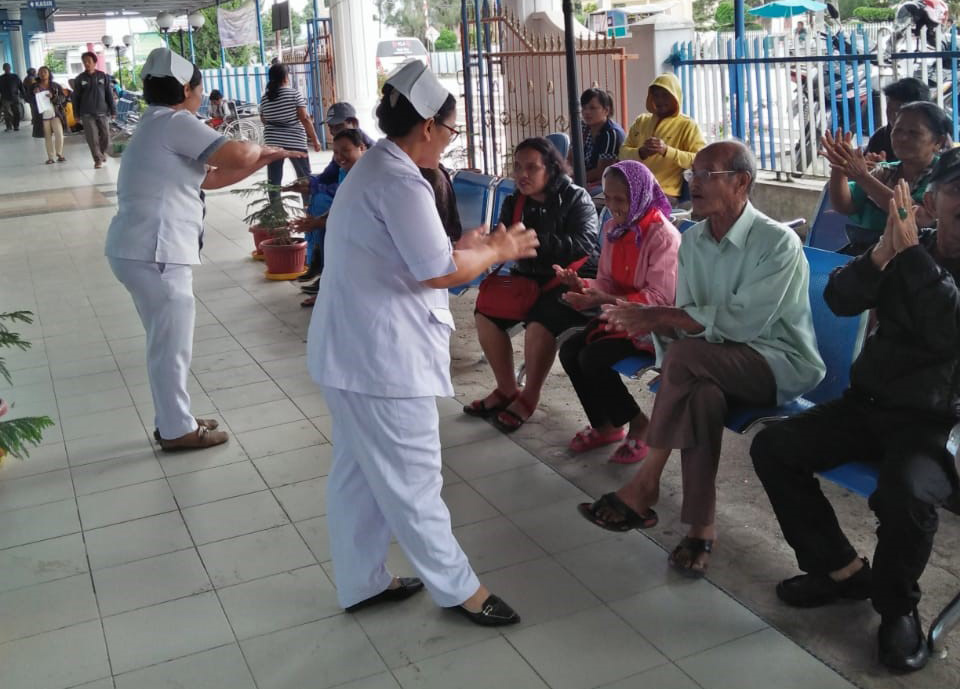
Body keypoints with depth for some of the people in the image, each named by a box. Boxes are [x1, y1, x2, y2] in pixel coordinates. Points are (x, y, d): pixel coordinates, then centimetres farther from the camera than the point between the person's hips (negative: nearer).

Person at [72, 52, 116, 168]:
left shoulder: (103, 76, 2)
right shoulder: (80, 79, 2)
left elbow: (109, 95, 4)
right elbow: (75, 97, 5)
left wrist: (113, 111, 2)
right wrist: (77, 114, 3)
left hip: (102, 112, 1)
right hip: (87, 114, -1)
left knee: (105, 136, 3)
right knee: (92, 138, -5)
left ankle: (102, 152, 29)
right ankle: (98, 159, 4)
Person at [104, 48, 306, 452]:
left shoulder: (158, 128, 21)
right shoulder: (174, 122, -11)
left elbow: (210, 178, 24)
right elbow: (237, 155, -19)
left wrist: (265, 160, 23)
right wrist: (258, 150, 5)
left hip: (141, 250, 10)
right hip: (154, 253, -10)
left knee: (165, 342, 19)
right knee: (171, 345, 1)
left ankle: (173, 420, 30)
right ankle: (177, 430, 12)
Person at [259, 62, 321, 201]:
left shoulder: (265, 98, 5)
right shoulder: (295, 94, -7)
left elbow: (263, 120, 16)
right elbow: (304, 118, -10)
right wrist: (315, 139, -5)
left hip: (272, 142, 3)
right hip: (295, 142, -3)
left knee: (274, 179, 4)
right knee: (305, 177, 9)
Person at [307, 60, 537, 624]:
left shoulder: (372, 170, 15)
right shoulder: (400, 181, -19)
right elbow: (440, 271, -21)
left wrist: (466, 247, 15)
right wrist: (497, 252, -6)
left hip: (350, 349, 11)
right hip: (384, 356, -11)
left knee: (359, 471, 18)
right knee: (411, 480, 2)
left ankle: (362, 581, 30)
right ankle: (457, 588, 16)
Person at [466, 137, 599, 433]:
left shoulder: (576, 198, -11)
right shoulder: (514, 202, 7)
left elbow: (584, 244, -24)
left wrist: (535, 242, -32)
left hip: (572, 278, -7)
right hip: (529, 277, 7)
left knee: (540, 319, -32)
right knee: (486, 311, -9)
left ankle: (529, 397, -12)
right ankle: (506, 389, 4)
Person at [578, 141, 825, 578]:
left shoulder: (778, 242, -15)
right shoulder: (692, 240, 6)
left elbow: (741, 322, -25)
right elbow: (687, 319, 6)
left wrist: (659, 317, -25)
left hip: (781, 362, -5)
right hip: (720, 364, 5)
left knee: (685, 354, -32)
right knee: (702, 392, -32)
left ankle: (646, 484, -19)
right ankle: (701, 527, -26)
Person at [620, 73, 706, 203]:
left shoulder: (688, 125, 2)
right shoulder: (641, 121, 19)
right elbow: (623, 153, 12)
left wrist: (667, 151, -20)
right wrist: (640, 152, -10)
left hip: (665, 194, -5)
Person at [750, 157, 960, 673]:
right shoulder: (904, 248, 6)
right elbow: (839, 300, -6)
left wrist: (911, 253, -22)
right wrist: (883, 252, -22)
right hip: (867, 404, 5)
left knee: (906, 492, -35)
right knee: (772, 447, -8)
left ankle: (897, 605, -3)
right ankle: (842, 570, 6)